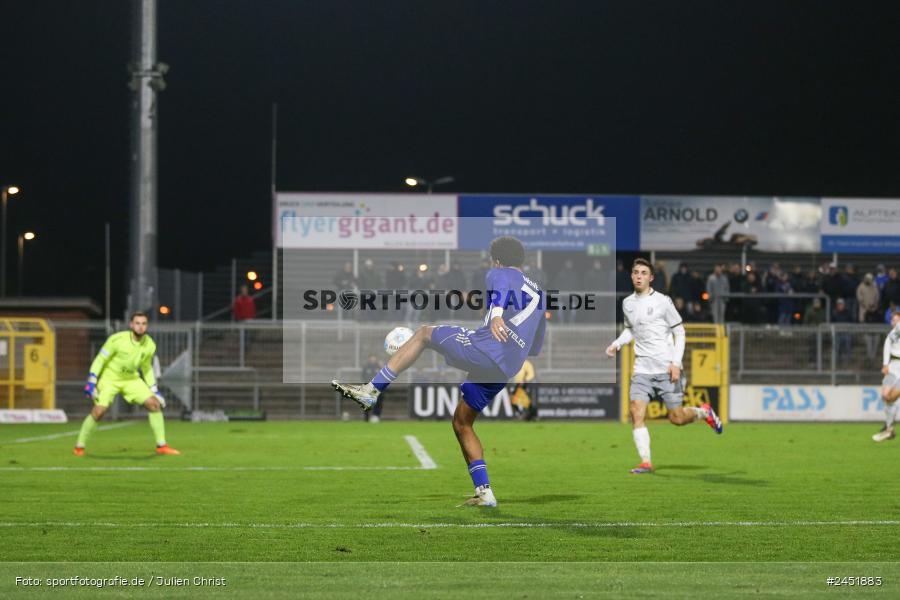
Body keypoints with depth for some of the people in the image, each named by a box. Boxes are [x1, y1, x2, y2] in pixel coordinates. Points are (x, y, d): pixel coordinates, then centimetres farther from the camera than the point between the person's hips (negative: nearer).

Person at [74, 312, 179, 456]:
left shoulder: (150, 345, -9)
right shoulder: (117, 340, -23)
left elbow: (146, 368, 8)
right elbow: (100, 360, -13)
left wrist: (154, 390, 6)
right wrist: (91, 382, -18)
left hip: (131, 379, 4)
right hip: (109, 378, -4)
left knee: (154, 404, -10)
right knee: (99, 411, -21)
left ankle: (161, 446, -1)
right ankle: (79, 447, -2)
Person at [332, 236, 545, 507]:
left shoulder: (498, 274, 10)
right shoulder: (538, 293, 30)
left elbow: (500, 289, -19)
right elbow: (535, 348, 34)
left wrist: (496, 315, -40)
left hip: (484, 350, -6)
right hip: (507, 371, 6)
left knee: (424, 333, 14)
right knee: (462, 423, 20)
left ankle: (372, 390, 3)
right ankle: (484, 492, 12)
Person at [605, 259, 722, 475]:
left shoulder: (662, 301, -5)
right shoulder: (627, 303, 10)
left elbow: (679, 332, -2)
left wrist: (676, 362, -12)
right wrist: (617, 344, 8)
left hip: (667, 369, -4)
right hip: (642, 370, 4)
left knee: (677, 418, 0)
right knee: (636, 412, -16)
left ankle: (704, 412, 33)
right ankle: (646, 462, -14)